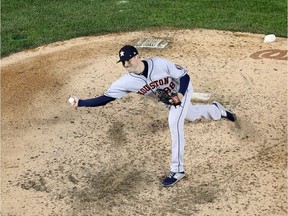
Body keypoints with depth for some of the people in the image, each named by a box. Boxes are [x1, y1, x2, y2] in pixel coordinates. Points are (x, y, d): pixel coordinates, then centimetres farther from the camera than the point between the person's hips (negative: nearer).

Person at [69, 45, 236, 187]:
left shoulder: (159, 63, -38)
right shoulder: (126, 81, -29)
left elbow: (184, 76, -25)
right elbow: (105, 98, -30)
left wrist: (180, 95, -41)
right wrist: (80, 103, -42)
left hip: (181, 90, -5)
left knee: (174, 122, -26)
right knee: (191, 115, 26)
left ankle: (177, 169, -18)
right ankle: (218, 110, 61)